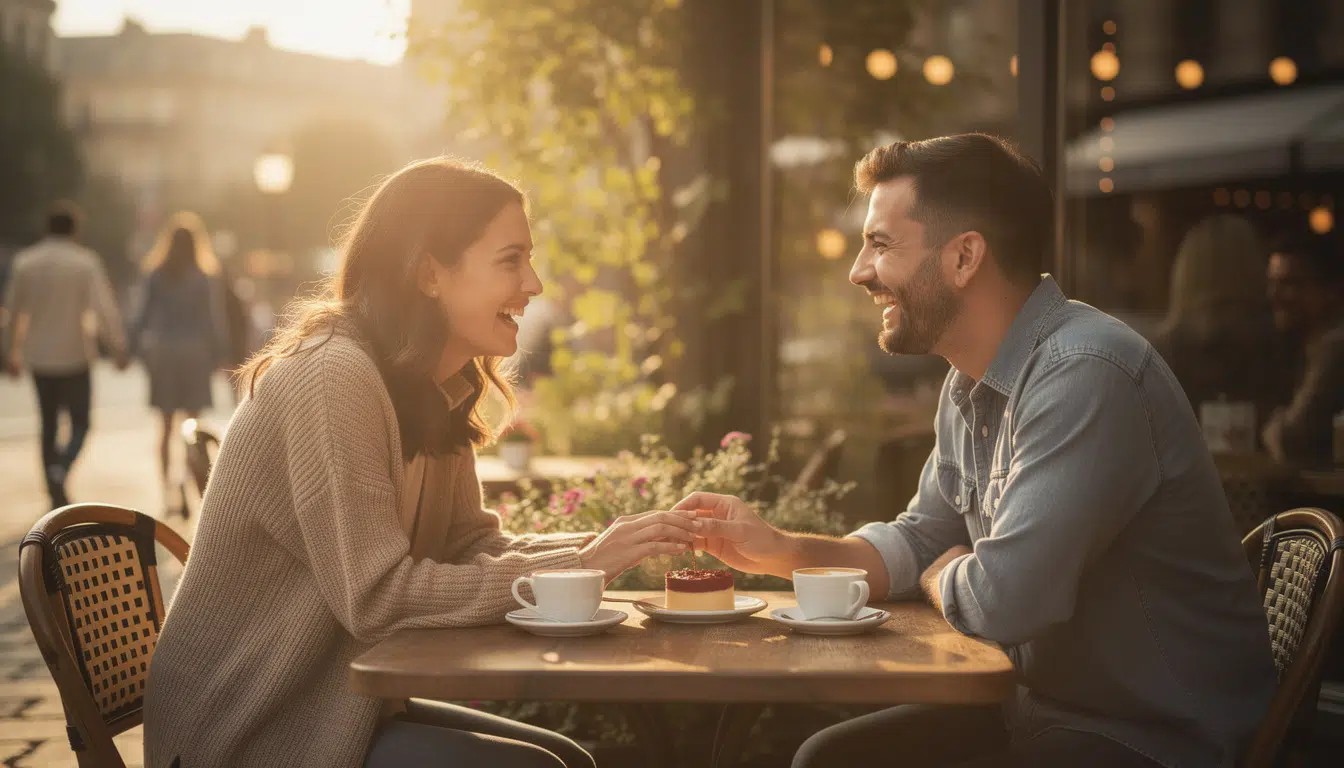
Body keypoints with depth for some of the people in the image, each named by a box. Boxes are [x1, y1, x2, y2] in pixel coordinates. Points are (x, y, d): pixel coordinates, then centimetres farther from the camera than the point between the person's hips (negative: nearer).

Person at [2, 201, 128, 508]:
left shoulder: (25, 261, 1)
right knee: (79, 425, 7)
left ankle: (57, 494, 14)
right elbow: (104, 308, -13)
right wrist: (119, 347, -7)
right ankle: (60, 470, -20)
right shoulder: (85, 262, -9)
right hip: (73, 356, -3)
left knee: (49, 425, 14)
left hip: (39, 357, 4)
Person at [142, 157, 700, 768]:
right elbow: (377, 598, -26)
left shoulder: (439, 389, 6)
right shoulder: (334, 376, -22)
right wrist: (576, 568, -22)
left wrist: (611, 546, -11)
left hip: (337, 703, 9)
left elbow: (469, 547, 4)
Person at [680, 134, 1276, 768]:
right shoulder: (969, 388, 7)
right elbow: (921, 543, 17)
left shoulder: (1084, 376, -26)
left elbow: (998, 601, -30)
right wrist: (779, 550, 0)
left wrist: (942, 577, -5)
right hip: (1047, 708, 9)